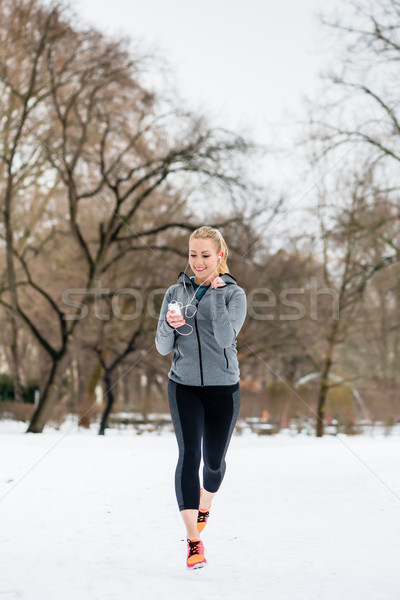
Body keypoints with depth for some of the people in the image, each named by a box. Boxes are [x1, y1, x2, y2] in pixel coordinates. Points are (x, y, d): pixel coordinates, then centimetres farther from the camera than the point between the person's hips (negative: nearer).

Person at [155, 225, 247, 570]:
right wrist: (170, 325, -18)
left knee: (214, 460, 10)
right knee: (189, 455, -14)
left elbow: (225, 337, -20)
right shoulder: (176, 292, 4)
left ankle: (205, 503, 45)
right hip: (184, 386, 1)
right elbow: (163, 348, 3)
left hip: (223, 388, -1)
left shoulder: (234, 293, -4)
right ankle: (194, 541, -15)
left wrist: (216, 294, -19)